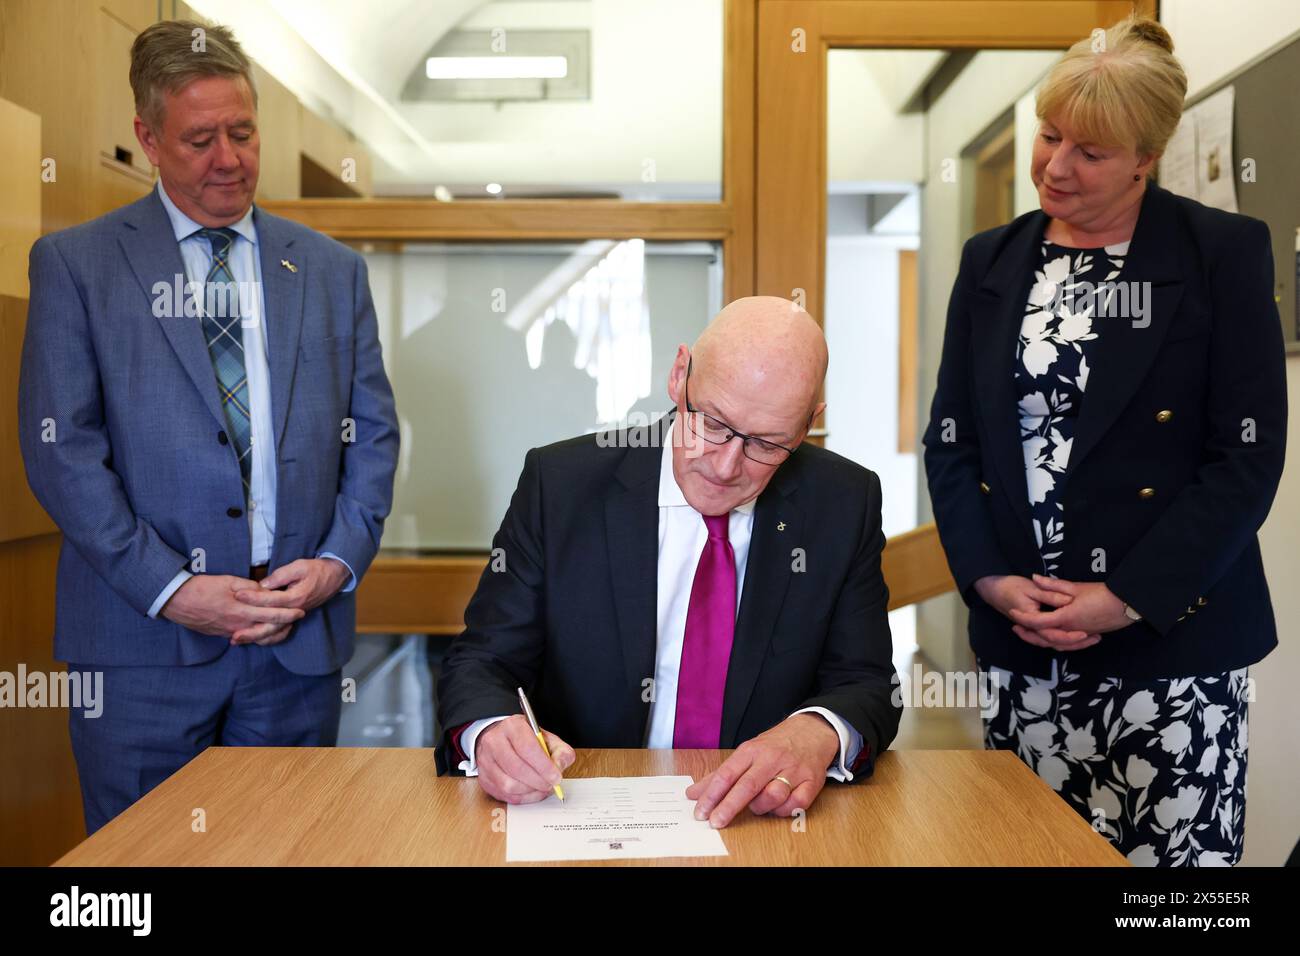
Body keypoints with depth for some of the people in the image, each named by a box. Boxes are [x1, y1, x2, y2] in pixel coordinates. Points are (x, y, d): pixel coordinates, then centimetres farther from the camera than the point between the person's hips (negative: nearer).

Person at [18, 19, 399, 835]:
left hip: (301, 638, 3)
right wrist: (173, 590, -13)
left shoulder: (333, 270, 12)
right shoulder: (75, 264, 3)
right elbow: (61, 450, -5)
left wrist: (338, 562, -6)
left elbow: (372, 434, 10)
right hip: (143, 640, -2)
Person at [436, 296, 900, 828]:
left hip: (761, 817, 1)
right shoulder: (561, 483, -7)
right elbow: (481, 662, -3)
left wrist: (817, 733, -25)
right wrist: (489, 731, -27)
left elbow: (869, 684, -2)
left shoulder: (846, 504, -3)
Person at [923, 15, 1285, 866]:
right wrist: (990, 579, -6)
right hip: (1023, 642, 4)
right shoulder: (992, 261, 9)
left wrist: (1127, 599, -14)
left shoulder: (1225, 253, -2)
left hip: (1173, 639, -3)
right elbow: (951, 438, 8)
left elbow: (1250, 454, -7)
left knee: (1169, 854, -1)